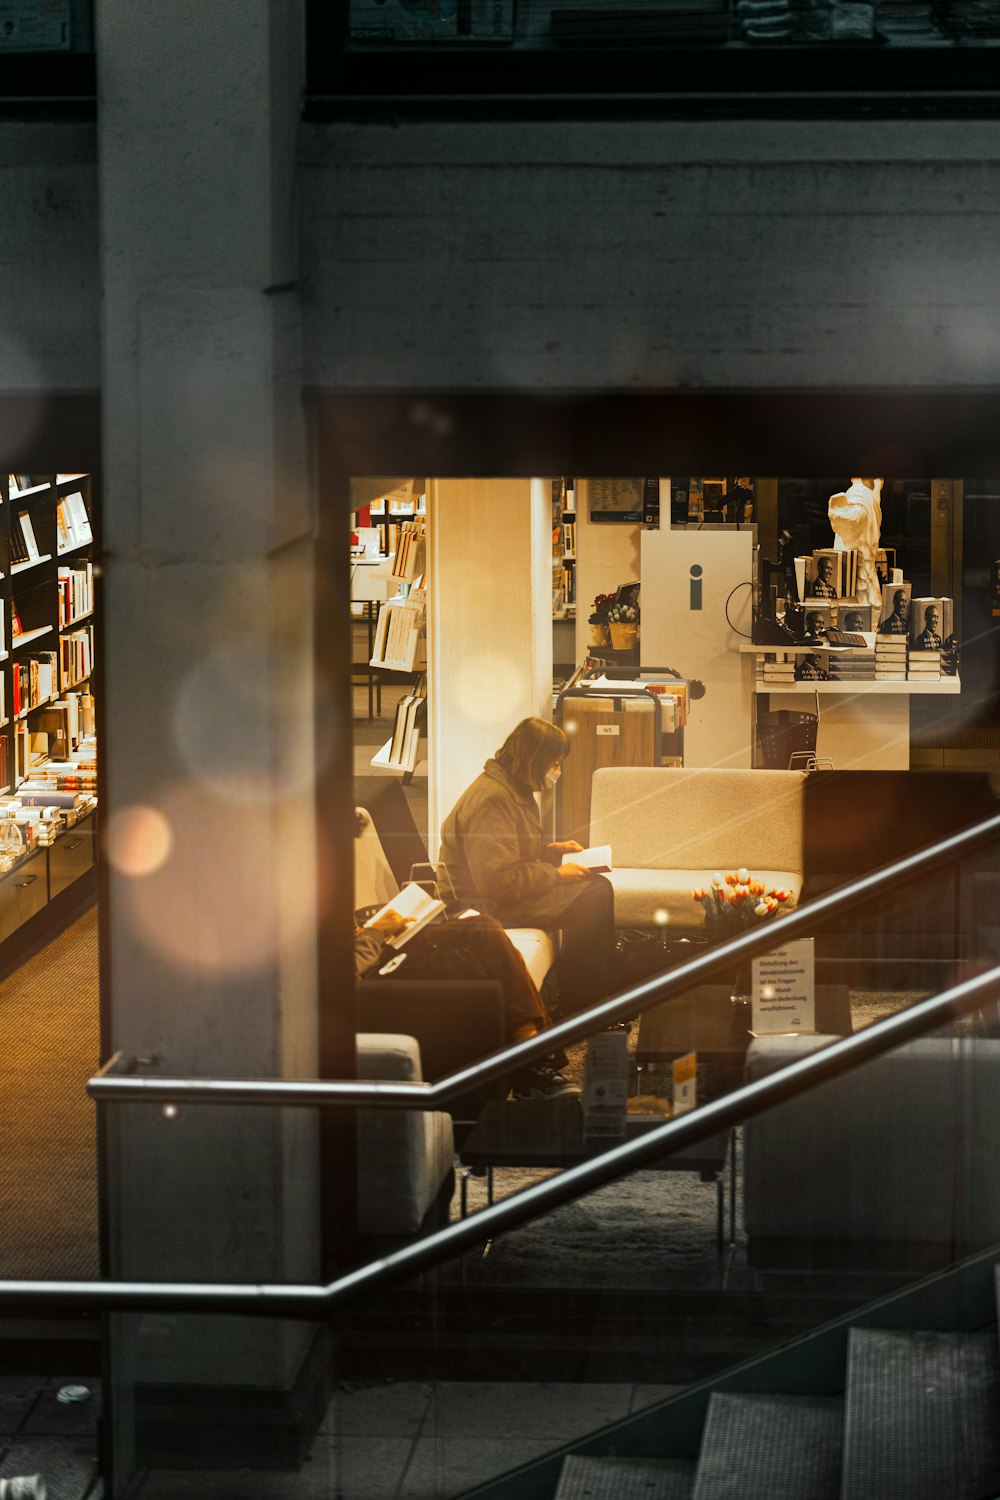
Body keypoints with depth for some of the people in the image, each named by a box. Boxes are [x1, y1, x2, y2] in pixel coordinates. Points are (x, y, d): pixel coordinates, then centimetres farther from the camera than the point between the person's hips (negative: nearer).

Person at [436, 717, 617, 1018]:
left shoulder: (514, 788, 12)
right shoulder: (491, 800, -23)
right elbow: (497, 880, -27)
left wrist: (550, 850, 12)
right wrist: (556, 874, -18)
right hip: (483, 904, -11)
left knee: (598, 888, 5)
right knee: (592, 899, -17)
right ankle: (578, 1003, -7)